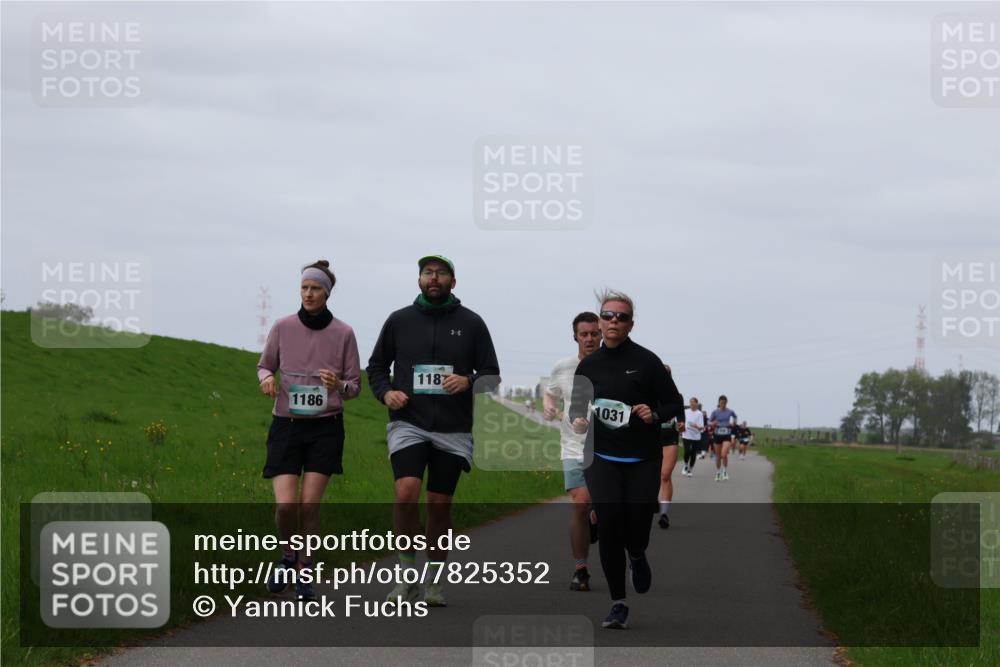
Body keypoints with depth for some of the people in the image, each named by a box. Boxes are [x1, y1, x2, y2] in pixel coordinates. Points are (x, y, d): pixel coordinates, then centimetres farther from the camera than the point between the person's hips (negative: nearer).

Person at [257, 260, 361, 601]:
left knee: (310, 505, -6)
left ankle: (305, 574, 11)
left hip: (326, 427, 0)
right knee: (286, 505, -11)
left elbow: (354, 387, 5)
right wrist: (266, 378, -9)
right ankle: (289, 557, 19)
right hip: (286, 424, 0)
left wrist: (338, 385, -18)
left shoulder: (343, 333, -2)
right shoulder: (282, 327, -1)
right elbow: (265, 365, 14)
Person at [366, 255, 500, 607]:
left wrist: (468, 382, -12)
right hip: (408, 424, -1)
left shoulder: (471, 323, 5)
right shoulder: (399, 321, 6)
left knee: (440, 506, 5)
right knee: (406, 492, -20)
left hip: (452, 431, 1)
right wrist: (385, 392, -3)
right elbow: (376, 366, 17)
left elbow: (492, 376, 9)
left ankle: (434, 583, 17)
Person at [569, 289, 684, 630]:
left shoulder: (646, 361, -5)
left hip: (642, 461, -2)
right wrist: (578, 419, -3)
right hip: (602, 459, 2)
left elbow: (675, 404, 0)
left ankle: (637, 557, 42)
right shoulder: (589, 365, 5)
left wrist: (655, 415, -20)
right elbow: (576, 404, 19)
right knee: (608, 529, -9)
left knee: (637, 529, 2)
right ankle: (618, 605, 1)